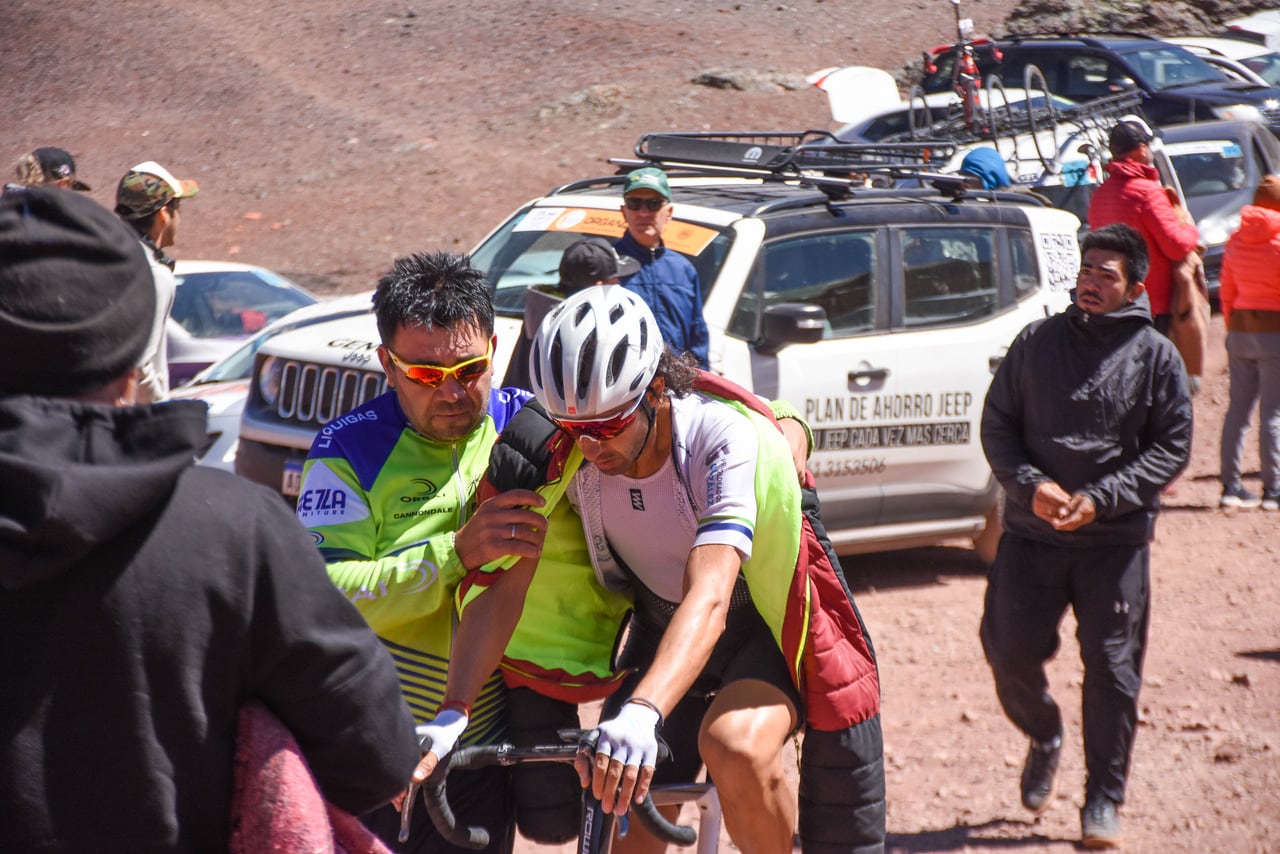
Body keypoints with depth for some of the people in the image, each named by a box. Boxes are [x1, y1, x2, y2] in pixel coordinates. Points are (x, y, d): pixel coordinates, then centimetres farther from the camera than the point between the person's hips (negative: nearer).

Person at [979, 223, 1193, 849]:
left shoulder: (1157, 356, 0)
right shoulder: (1036, 343, 5)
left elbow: (1172, 447, -1)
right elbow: (997, 425, 8)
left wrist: (1101, 499, -13)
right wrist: (1030, 485, -10)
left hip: (1117, 539, -2)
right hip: (1031, 533, 2)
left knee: (1112, 667, 0)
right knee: (1011, 654, 1)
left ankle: (1103, 799, 14)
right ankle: (1044, 739, 33)